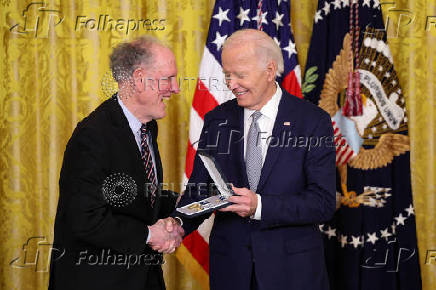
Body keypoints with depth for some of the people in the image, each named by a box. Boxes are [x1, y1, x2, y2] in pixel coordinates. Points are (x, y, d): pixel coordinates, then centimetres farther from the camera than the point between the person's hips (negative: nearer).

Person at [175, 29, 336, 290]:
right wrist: (179, 225, -18)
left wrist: (259, 206, -25)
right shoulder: (217, 120, 3)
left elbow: (324, 202, -13)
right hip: (230, 267, 3)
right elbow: (199, 189, 3)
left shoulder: (313, 121, -8)